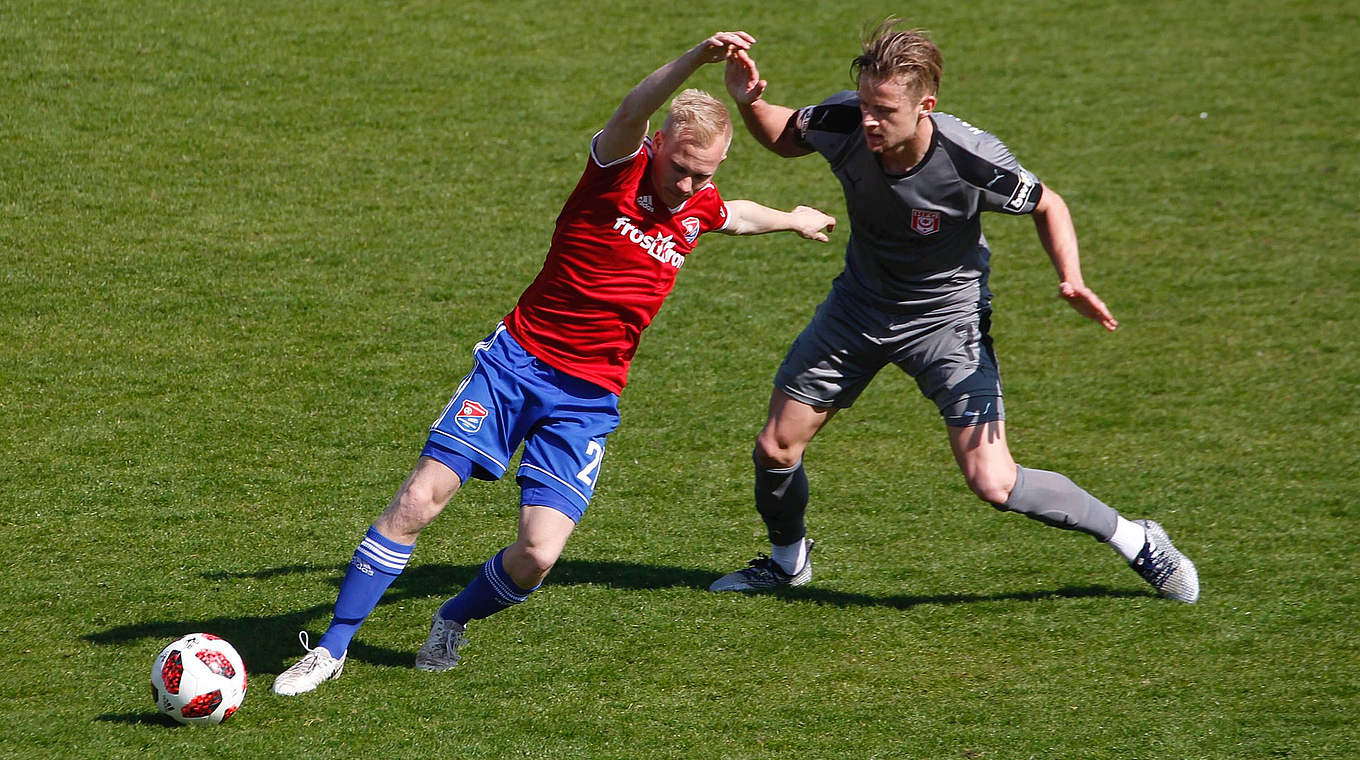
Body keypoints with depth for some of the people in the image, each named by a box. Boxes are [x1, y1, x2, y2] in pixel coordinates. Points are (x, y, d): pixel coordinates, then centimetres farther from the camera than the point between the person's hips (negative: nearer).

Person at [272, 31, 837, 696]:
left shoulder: (700, 210, 6)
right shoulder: (620, 167, -10)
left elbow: (737, 216, 33)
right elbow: (631, 112, -34)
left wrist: (794, 219, 51)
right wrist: (698, 57, -51)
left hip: (586, 401, 3)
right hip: (515, 360, -3)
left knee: (538, 556, -13)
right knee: (416, 502, -13)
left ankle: (452, 623, 18)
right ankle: (332, 648, 0)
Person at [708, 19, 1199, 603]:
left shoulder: (970, 160, -31)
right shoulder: (843, 123, -22)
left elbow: (1047, 206, -11)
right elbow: (783, 138, 2)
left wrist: (1071, 280, -27)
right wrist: (749, 104, -19)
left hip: (946, 318, -4)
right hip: (859, 305, 4)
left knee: (993, 484, -14)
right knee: (775, 449, 5)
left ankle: (1134, 540, 8)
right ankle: (787, 560, 37)